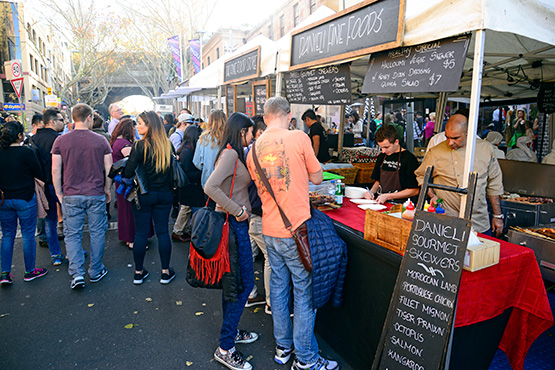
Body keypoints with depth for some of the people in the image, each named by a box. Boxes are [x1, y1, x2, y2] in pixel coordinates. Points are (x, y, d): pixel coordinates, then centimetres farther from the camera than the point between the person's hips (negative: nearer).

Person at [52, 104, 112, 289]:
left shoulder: (61, 140, -2)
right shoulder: (101, 140, -3)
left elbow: (55, 170, -2)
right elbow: (108, 169, -1)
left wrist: (59, 193, 8)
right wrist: (107, 190, 11)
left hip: (71, 195, 0)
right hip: (96, 194, 0)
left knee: (72, 234, 9)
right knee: (97, 233, 12)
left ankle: (77, 274, 1)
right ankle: (96, 271, 22)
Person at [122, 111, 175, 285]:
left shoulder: (140, 146, -14)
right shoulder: (167, 144, 0)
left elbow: (128, 173, -13)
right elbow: (173, 168, 9)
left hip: (143, 195, -3)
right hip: (164, 194, 3)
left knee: (140, 233, 9)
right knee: (163, 232, 10)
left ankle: (139, 272, 21)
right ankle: (166, 272, 18)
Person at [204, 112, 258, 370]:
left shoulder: (233, 154, 14)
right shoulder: (230, 154, -17)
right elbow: (210, 187, -29)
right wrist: (237, 210, -23)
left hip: (236, 224, 10)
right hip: (234, 224, -10)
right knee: (245, 283, -4)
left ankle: (231, 332, 35)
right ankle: (225, 349, 8)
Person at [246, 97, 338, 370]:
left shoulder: (254, 148, 5)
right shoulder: (299, 138, -10)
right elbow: (317, 178, 0)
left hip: (270, 230, 6)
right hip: (296, 229, -6)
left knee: (278, 288, 17)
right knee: (305, 293, 7)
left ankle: (282, 347, 32)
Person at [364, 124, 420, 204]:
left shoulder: (409, 159, -9)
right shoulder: (382, 156, 13)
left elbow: (414, 190, -9)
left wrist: (387, 196, -14)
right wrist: (371, 191, 2)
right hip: (379, 201, 7)